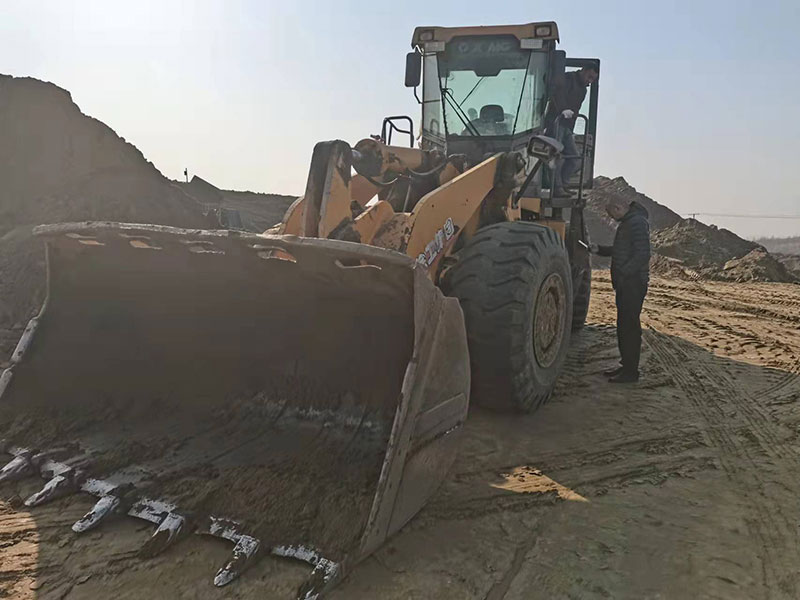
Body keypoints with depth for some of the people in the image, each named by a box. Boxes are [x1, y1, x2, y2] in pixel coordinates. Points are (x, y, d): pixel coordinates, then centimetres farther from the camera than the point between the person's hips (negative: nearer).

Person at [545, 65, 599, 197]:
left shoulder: (583, 90, 24)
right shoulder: (568, 79, -3)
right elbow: (557, 93, -23)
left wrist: (571, 131, 21)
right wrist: (563, 109, -37)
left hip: (566, 126, 9)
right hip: (556, 121, -9)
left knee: (575, 158, 3)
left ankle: (562, 184, 7)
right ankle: (557, 188, -13)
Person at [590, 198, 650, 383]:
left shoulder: (638, 222, -15)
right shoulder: (626, 223, 18)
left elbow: (643, 255, -23)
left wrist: (623, 272, -23)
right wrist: (599, 250, 13)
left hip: (633, 283, -10)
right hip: (625, 284, 10)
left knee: (630, 326, -5)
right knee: (623, 326, 15)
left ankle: (631, 372, 1)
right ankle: (625, 365, 26)